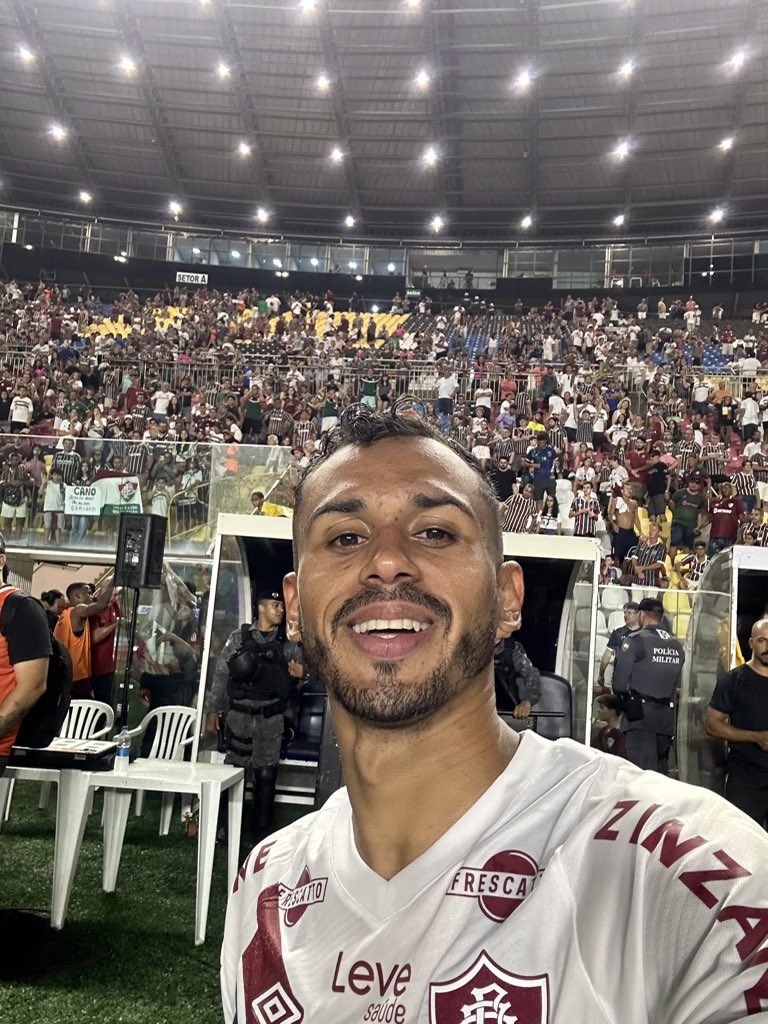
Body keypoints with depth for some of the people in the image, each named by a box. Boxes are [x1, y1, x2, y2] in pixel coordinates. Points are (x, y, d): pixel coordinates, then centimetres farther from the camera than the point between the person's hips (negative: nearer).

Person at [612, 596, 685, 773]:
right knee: (661, 771, 14)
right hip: (667, 717, 5)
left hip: (639, 714, -5)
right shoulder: (677, 646, 7)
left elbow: (619, 683, -8)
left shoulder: (634, 640, -8)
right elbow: (676, 683, 9)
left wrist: (626, 695, 12)